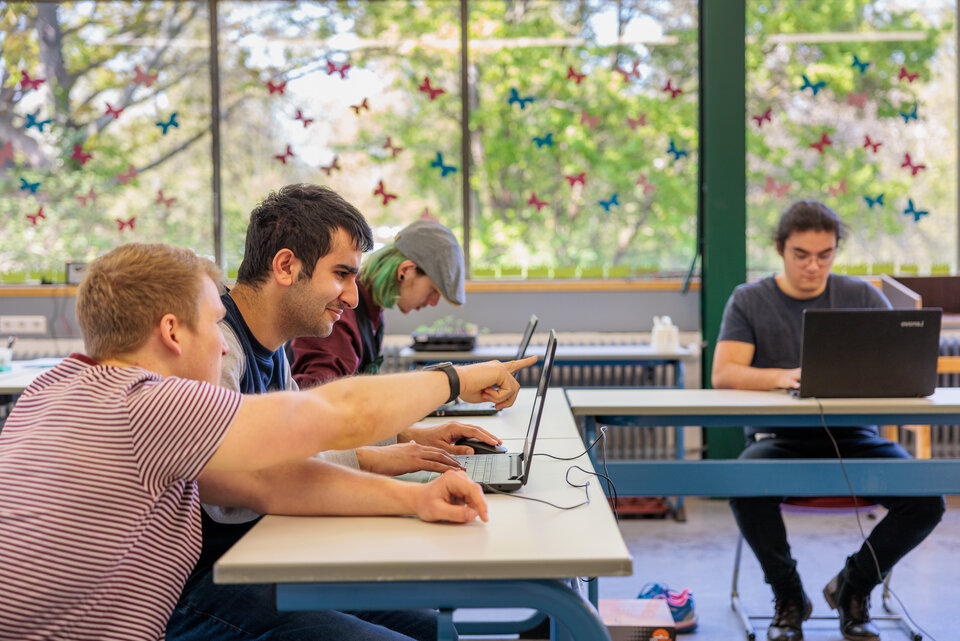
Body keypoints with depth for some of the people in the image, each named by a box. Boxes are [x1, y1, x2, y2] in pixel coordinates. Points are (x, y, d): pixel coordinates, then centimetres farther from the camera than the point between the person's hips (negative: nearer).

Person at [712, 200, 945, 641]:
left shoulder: (863, 298, 9)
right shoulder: (749, 301, 4)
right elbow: (723, 374, -10)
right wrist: (783, 376, -29)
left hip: (851, 436, 2)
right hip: (778, 437, -2)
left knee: (926, 500, -24)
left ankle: (852, 587, 6)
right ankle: (788, 596, -5)